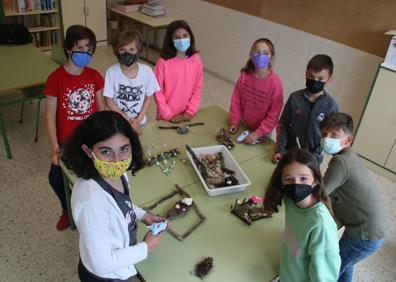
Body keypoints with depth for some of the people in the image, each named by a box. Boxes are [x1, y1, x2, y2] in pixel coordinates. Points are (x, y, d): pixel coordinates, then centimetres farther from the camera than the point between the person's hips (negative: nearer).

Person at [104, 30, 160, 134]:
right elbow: (109, 101, -11)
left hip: (140, 122, 1)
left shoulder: (147, 71, -14)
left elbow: (149, 97, -3)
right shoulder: (111, 72, -16)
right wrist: (128, 120, -13)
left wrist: (138, 120, -10)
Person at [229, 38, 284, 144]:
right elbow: (236, 99, -1)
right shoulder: (245, 75, -11)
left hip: (263, 131, -4)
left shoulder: (275, 83, -23)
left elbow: (274, 115, -20)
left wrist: (258, 133, -22)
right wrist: (235, 122, -5)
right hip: (244, 125, 4)